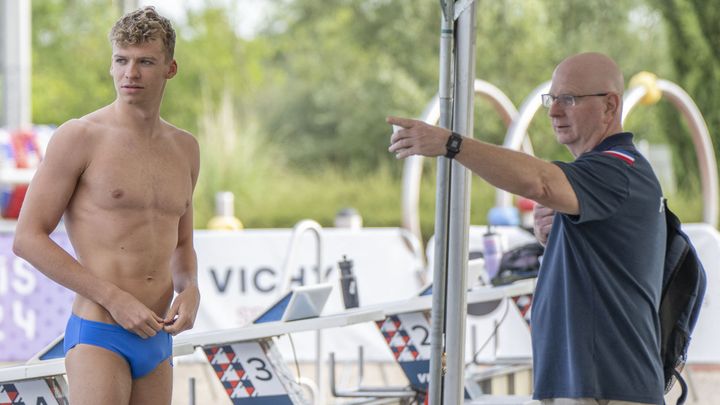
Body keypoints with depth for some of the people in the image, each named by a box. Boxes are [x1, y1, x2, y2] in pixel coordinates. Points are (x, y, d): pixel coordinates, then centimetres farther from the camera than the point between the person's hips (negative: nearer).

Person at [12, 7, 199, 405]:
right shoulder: (78, 138, -5)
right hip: (97, 337, -7)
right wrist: (114, 298, -14)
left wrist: (190, 290, 2)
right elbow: (27, 238, -9)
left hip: (156, 341, 7)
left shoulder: (184, 149, 14)